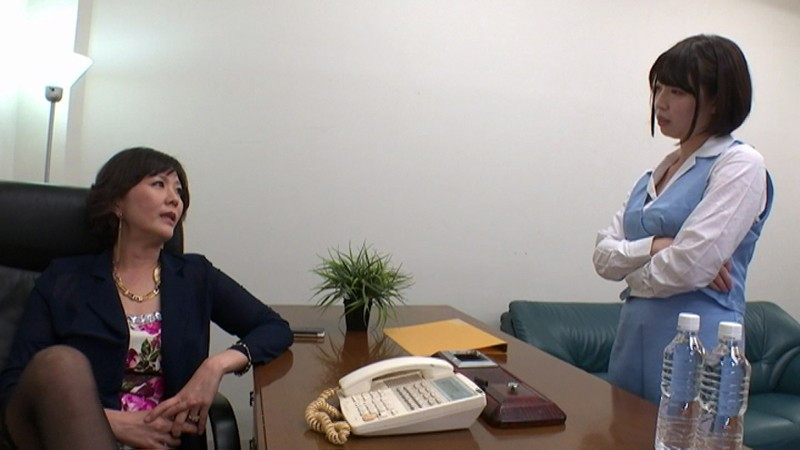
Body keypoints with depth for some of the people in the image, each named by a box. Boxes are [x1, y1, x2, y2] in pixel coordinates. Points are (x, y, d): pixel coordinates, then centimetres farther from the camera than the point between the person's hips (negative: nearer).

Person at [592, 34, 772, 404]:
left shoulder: (740, 166, -8)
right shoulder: (657, 173, 13)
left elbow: (690, 267, -19)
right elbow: (603, 256, 4)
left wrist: (633, 274, -2)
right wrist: (654, 247, -13)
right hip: (634, 340, 7)